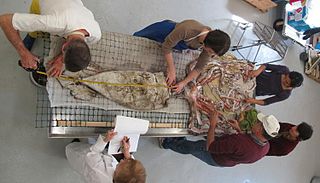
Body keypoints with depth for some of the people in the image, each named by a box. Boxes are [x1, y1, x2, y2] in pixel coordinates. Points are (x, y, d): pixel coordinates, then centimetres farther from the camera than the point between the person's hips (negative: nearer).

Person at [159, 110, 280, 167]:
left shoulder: (239, 141, -49)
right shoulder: (266, 147, -23)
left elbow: (209, 146, -35)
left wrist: (213, 124, -28)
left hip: (215, 158, -6)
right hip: (231, 162, 6)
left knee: (189, 147, 16)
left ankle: (167, 143, 43)